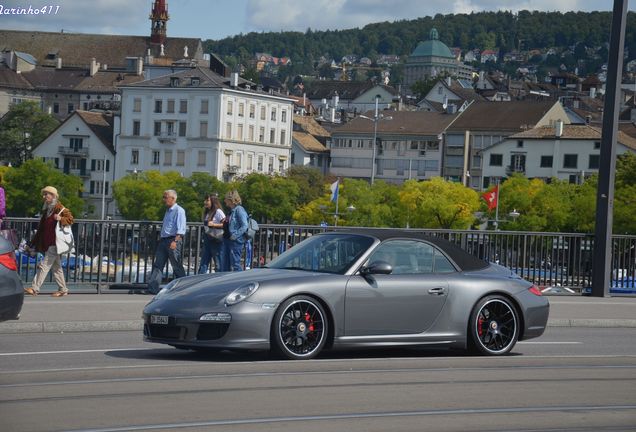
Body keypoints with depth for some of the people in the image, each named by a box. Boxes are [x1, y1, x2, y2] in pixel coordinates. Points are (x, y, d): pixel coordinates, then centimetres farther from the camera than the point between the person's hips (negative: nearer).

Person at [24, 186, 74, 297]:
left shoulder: (59, 208, -8)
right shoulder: (47, 209, 17)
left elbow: (70, 219, -12)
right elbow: (41, 228, 22)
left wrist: (60, 219, -30)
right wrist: (33, 243, 22)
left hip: (54, 243, -9)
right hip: (46, 244, 9)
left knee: (44, 265, -12)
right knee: (56, 267, 12)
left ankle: (34, 288, -15)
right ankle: (63, 290, 17)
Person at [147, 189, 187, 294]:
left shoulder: (179, 211, -8)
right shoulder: (168, 211, 19)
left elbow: (181, 229, -16)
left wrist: (175, 241, -25)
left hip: (173, 240, -9)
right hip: (163, 240, 9)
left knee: (177, 266, -2)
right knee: (158, 264, 1)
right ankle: (152, 288, -3)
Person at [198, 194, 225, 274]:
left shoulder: (218, 212, -10)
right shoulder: (207, 212, 16)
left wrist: (214, 224, -24)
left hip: (216, 240, -9)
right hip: (207, 240, 9)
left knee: (218, 264, -2)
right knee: (203, 263, 6)